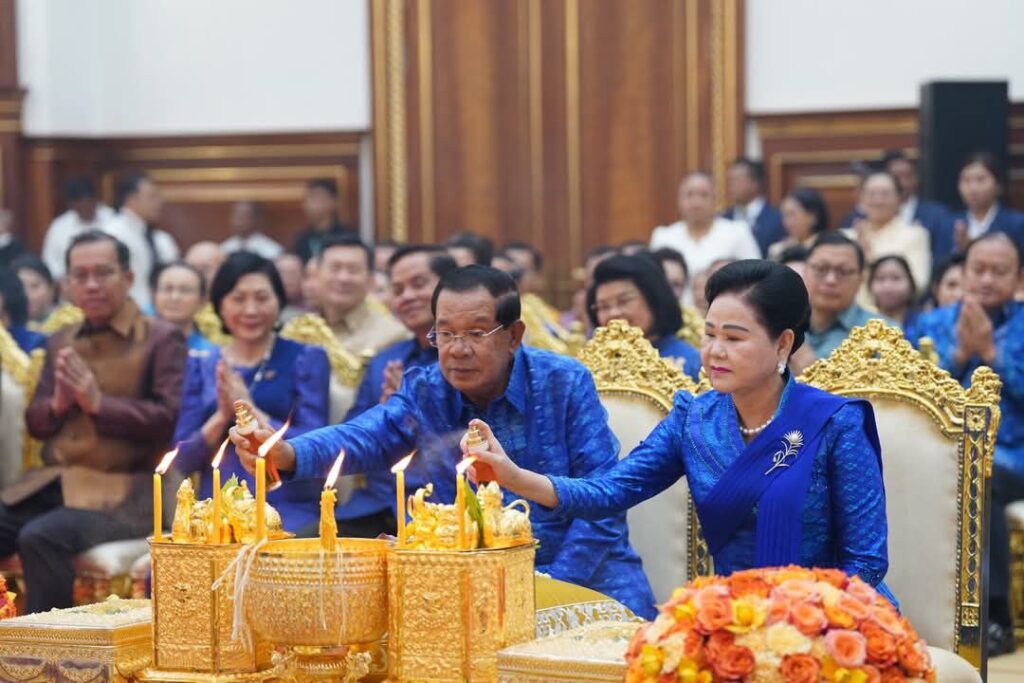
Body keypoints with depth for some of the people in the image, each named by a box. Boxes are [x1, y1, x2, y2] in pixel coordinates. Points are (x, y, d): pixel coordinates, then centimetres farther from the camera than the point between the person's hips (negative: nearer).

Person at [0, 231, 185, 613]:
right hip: (53, 484, 7)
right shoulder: (60, 342, 19)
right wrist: (57, 404, -4)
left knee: (41, 537, -32)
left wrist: (99, 402, -17)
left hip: (122, 491, -6)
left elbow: (171, 418, -11)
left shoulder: (161, 340, -1)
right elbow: (35, 422, 19)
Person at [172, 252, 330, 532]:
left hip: (289, 510, -3)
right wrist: (221, 417, -8)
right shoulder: (201, 367, 15)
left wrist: (250, 412, -12)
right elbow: (183, 459, 9)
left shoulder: (306, 360, 7)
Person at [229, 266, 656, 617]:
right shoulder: (425, 392, 3)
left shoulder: (567, 384, -6)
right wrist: (289, 453, -36)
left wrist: (555, 586, -17)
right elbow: (364, 437, -15)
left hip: (580, 568, -2)